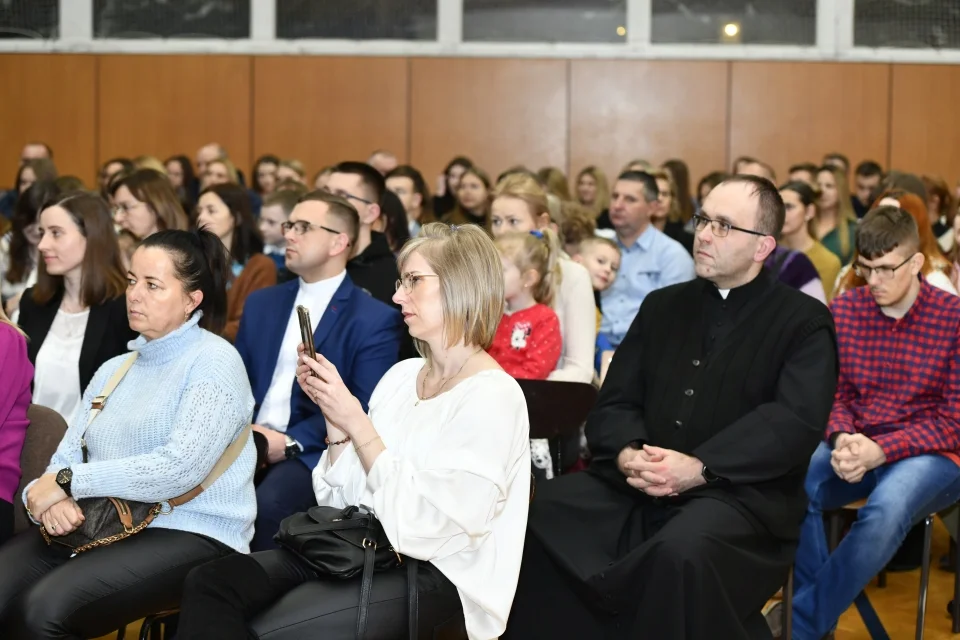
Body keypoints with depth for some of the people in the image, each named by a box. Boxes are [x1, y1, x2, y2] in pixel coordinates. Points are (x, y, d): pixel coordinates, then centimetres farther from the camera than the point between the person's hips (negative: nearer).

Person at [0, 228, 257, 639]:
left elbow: (179, 468, -17)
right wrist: (50, 498, -13)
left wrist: (69, 482, -13)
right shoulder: (113, 369, 19)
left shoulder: (213, 361, -4)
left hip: (190, 535, -6)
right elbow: (67, 458, 11)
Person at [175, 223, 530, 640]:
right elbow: (346, 497, 11)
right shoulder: (402, 374, 12)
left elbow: (424, 525, -19)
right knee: (210, 583, -15)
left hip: (432, 575, -7)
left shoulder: (493, 397, -12)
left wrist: (355, 421, -15)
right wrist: (333, 415, -3)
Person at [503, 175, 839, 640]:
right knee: (544, 512, -21)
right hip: (640, 486, 5)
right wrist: (627, 453, -13)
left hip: (741, 493, -4)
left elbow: (795, 423, -11)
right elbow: (615, 401, 12)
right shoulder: (662, 305, 19)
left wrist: (700, 469, -22)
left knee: (682, 552, -37)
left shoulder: (804, 321, 3)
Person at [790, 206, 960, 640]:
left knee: (886, 510, -38)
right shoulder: (844, 311, 3)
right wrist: (843, 440, -18)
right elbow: (834, 395, 7)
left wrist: (881, 451, -23)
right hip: (857, 446, 4)